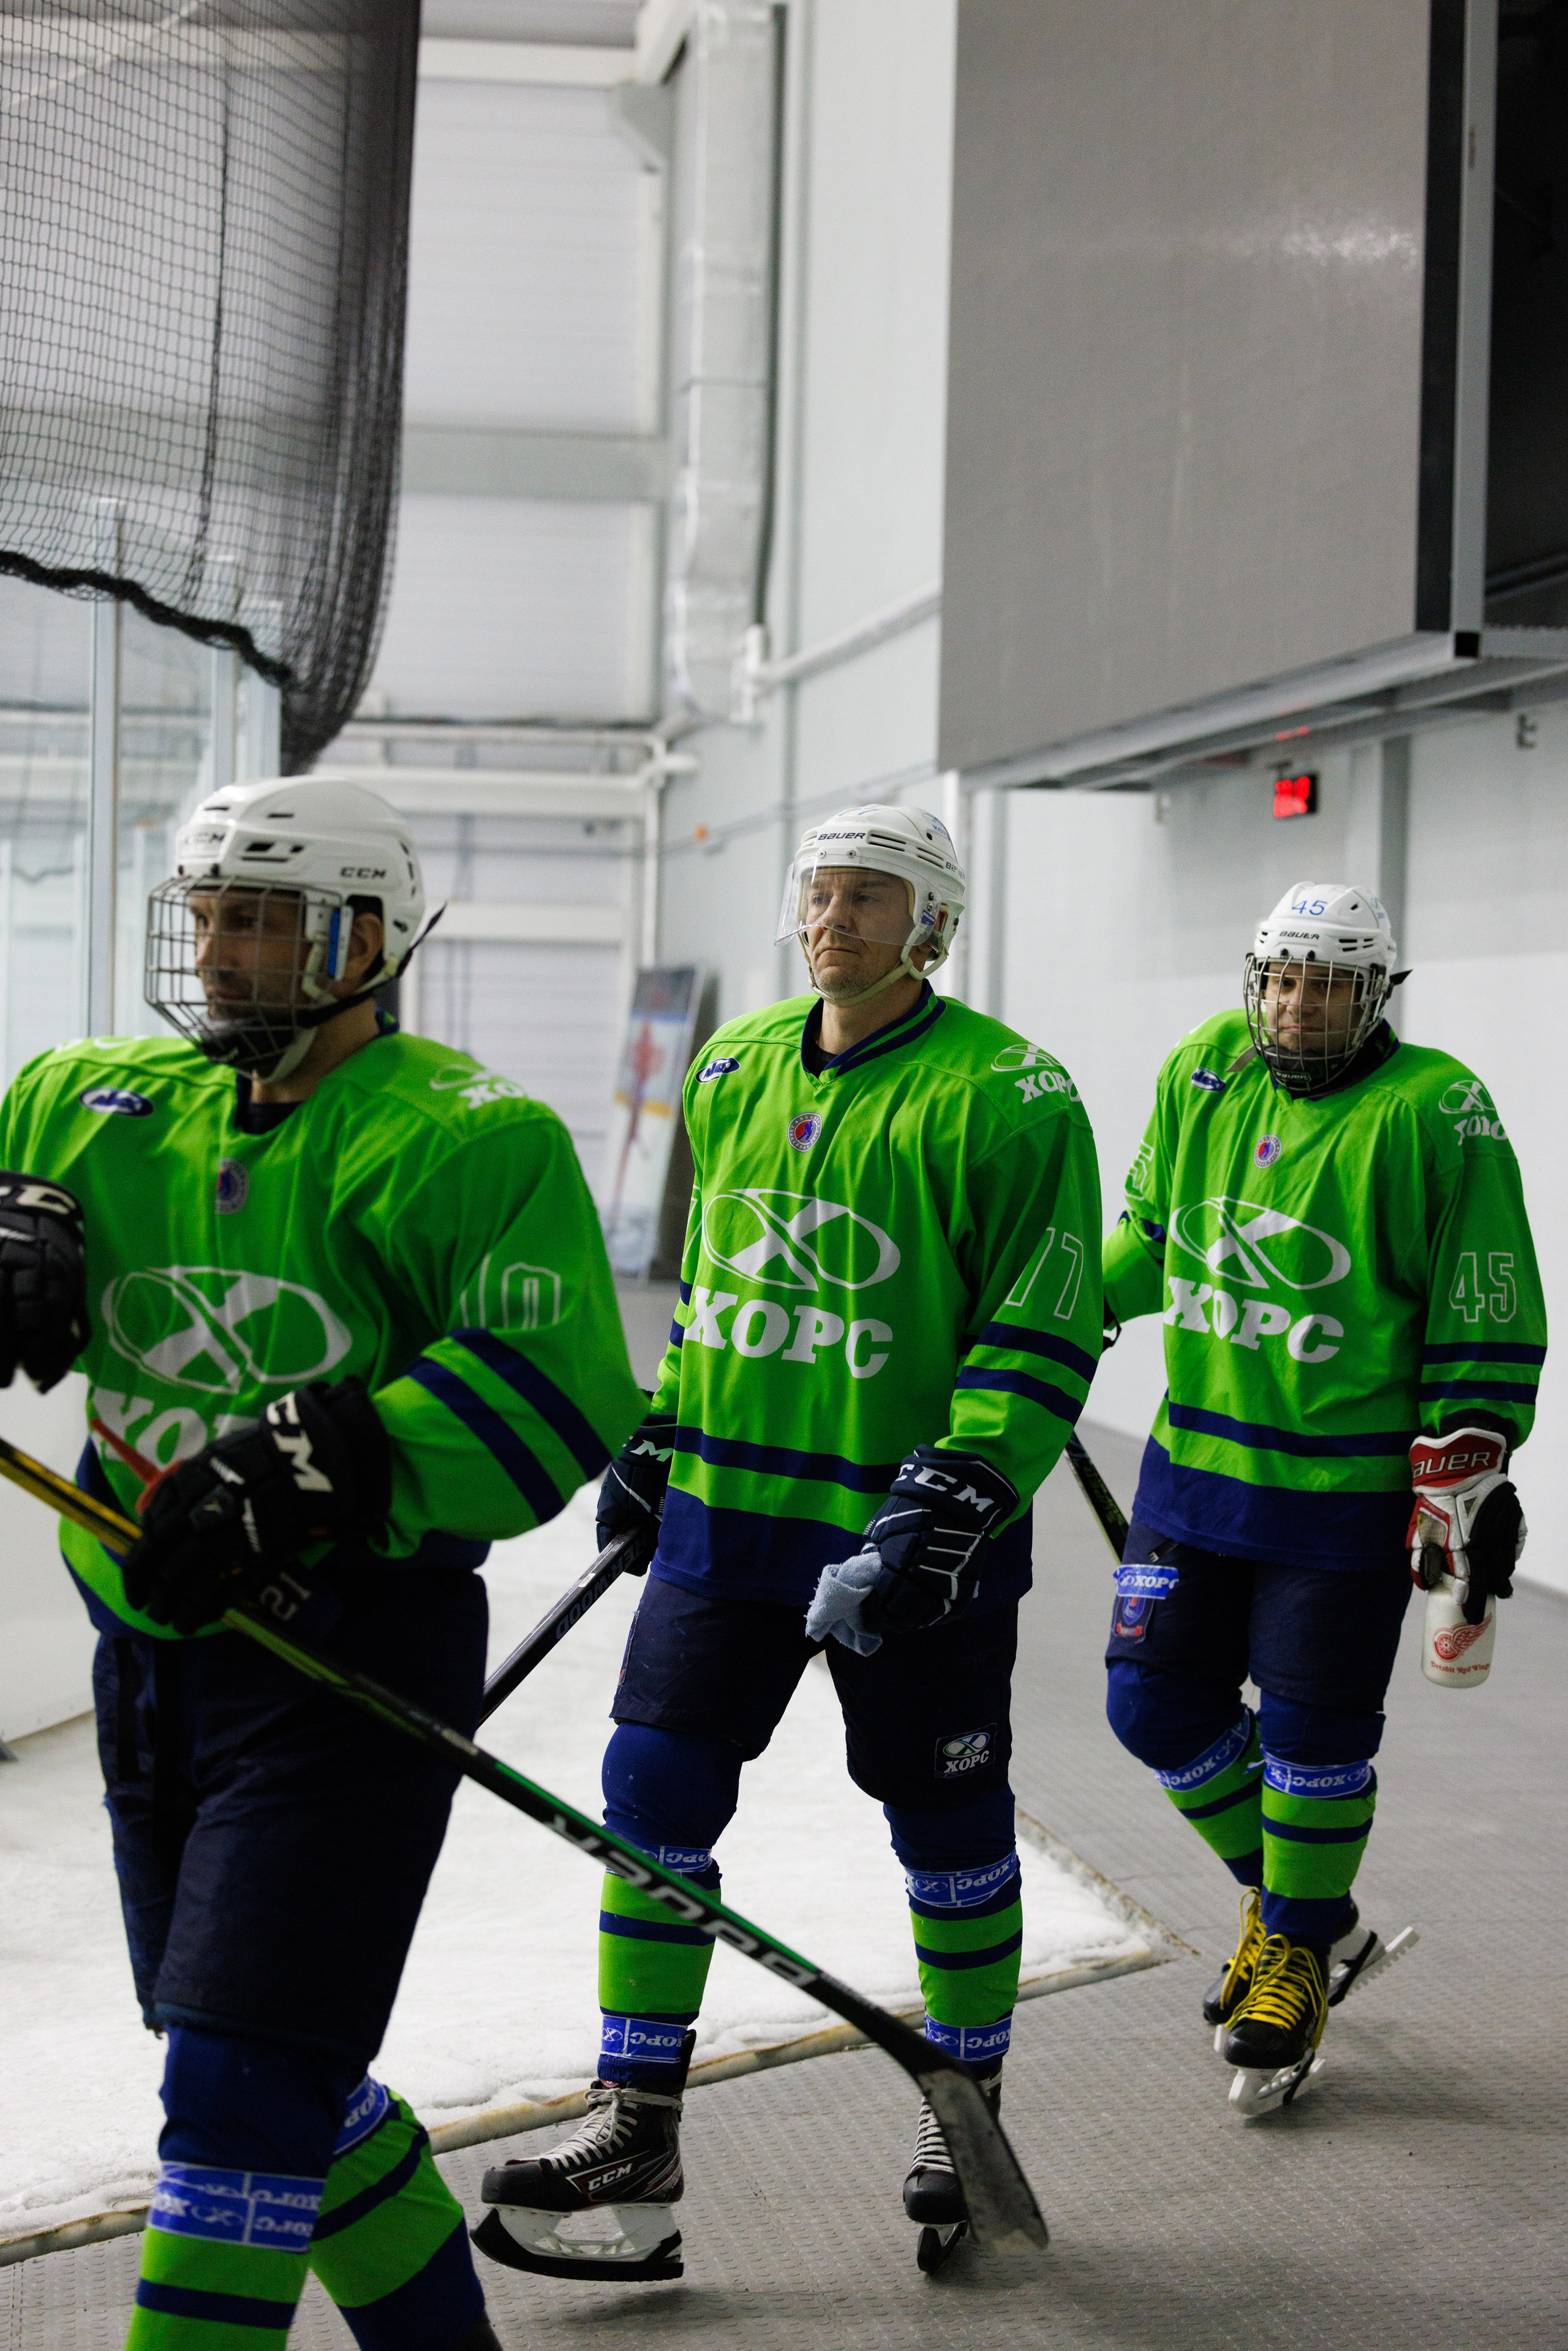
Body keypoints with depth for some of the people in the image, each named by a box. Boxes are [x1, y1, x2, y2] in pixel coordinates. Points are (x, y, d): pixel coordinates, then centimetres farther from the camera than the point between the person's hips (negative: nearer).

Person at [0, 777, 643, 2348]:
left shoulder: (467, 1140, -11)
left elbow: (555, 1395, -20)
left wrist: (313, 1470, -31)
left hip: (348, 1668, -7)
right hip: (152, 1652, 8)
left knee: (242, 2083, -9)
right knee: (264, 2060, 19)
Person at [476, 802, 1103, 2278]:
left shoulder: (1002, 1095, -11)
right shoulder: (733, 1073, 9)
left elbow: (1044, 1329, -14)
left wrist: (955, 1495, -22)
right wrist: (655, 1439, 19)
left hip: (912, 1537, -5)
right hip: (726, 1511, 5)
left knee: (946, 1828, 8)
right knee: (656, 1795, 1)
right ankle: (635, 2131, 10)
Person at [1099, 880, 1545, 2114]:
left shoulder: (1433, 1112, -12)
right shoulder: (1204, 1072, 4)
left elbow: (1490, 1317, -10)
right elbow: (1150, 1229, 21)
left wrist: (1465, 1484, -12)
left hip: (1346, 1493, -6)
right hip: (1197, 1460, 6)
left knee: (1314, 1736, 2)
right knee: (1158, 1702, 8)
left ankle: (1296, 1964, 24)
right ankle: (1310, 1915, 29)